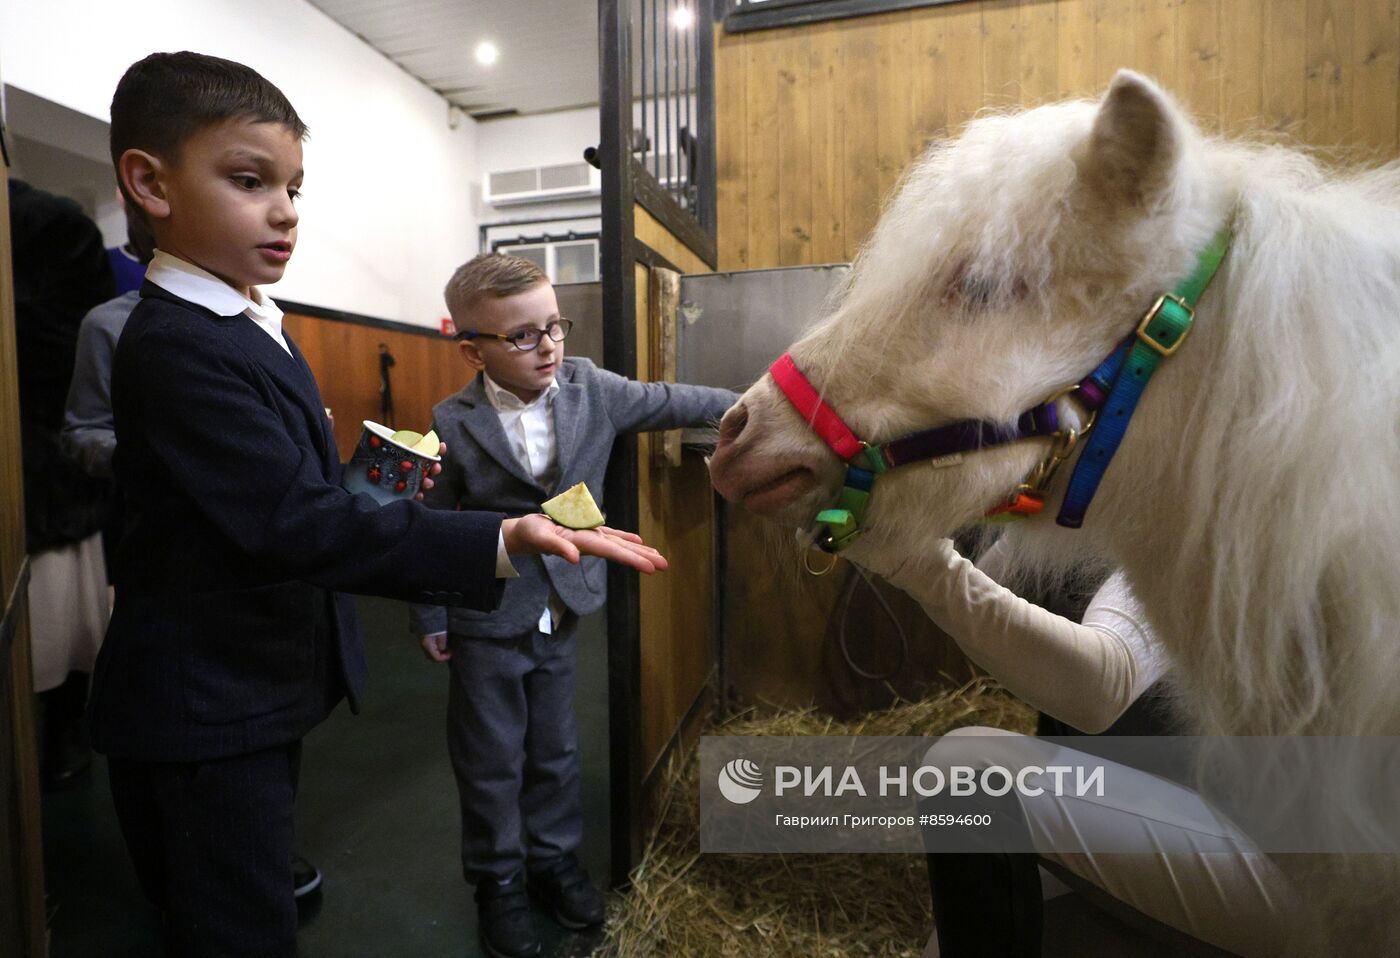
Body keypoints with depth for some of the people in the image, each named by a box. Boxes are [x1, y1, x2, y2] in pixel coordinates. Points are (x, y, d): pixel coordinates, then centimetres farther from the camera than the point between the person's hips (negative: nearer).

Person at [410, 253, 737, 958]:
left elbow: (665, 402, 2)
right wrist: (429, 618, -1)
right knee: (491, 761, 14)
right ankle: (498, 880, 37)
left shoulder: (589, 388, -7)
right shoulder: (452, 426, -15)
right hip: (485, 625, -3)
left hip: (561, 615, 4)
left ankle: (554, 859, 43)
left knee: (555, 749, 20)